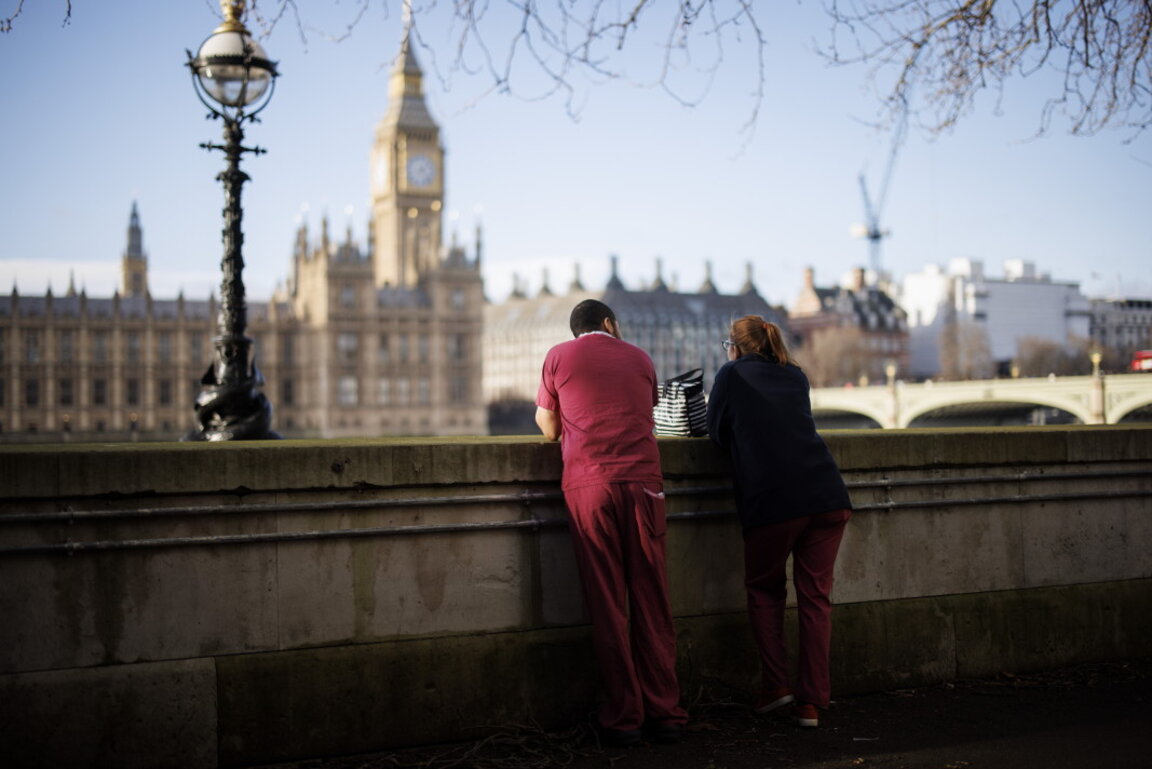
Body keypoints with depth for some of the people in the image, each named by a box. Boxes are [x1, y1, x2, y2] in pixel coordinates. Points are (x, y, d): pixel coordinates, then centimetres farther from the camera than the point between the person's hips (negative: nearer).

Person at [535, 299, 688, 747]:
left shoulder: (559, 357, 12)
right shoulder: (639, 358, 19)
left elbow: (549, 429, 18)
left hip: (589, 485, -2)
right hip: (643, 481, 2)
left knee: (607, 605, 0)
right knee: (651, 603, 5)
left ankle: (623, 718, 1)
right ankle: (664, 713, 6)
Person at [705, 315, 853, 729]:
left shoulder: (732, 374, 9)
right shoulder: (796, 376, 21)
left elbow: (717, 434, 15)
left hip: (770, 500, -3)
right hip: (827, 495, 4)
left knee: (764, 590, 16)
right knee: (815, 596, 7)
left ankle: (775, 684, 8)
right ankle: (811, 701, 6)